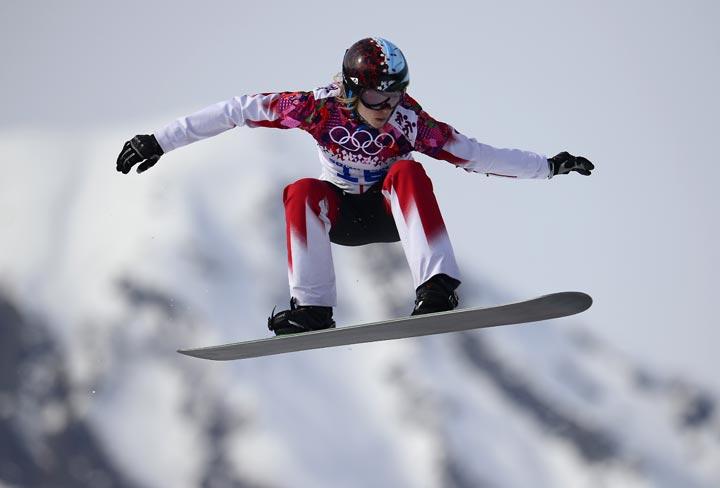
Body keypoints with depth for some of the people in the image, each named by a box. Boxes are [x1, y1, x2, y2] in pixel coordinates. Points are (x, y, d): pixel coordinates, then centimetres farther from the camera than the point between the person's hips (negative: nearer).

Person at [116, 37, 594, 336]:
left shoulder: (409, 121, -21)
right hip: (338, 216, 1)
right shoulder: (321, 107, -23)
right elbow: (239, 110, -20)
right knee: (302, 193, -32)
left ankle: (437, 289, -45)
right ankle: (312, 310, -34)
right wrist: (161, 140, -21)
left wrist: (549, 166, -17)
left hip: (391, 213, 0)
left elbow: (477, 155, -15)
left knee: (407, 171, -33)